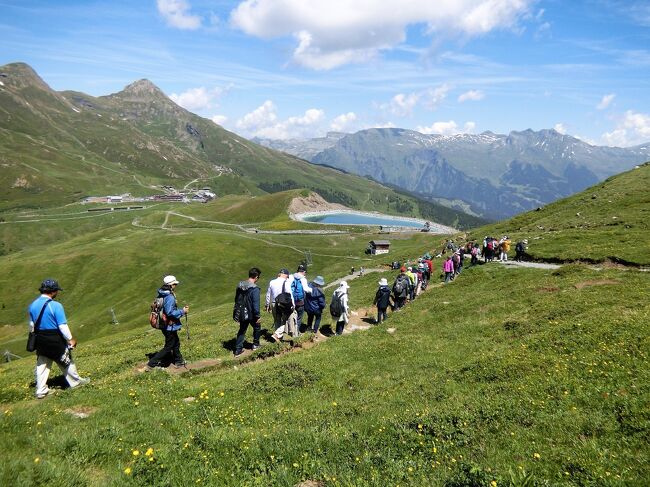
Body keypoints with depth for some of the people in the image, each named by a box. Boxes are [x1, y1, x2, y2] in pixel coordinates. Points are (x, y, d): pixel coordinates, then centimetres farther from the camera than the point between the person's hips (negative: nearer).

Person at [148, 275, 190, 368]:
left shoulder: (161, 295, 4)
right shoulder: (170, 297, -25)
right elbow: (170, 312, -28)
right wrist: (182, 311, -17)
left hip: (165, 324, 10)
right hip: (170, 326, -10)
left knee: (176, 343, 24)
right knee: (168, 347, 4)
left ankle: (178, 361, 38)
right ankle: (152, 363, 6)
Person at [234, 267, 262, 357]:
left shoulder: (240, 286, 1)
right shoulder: (254, 289, -23)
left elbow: (236, 300, 12)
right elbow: (256, 304, -24)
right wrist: (258, 316, -14)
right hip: (251, 315, -6)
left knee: (242, 330, 16)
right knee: (257, 327, 20)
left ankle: (238, 350, 14)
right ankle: (256, 344, 34)